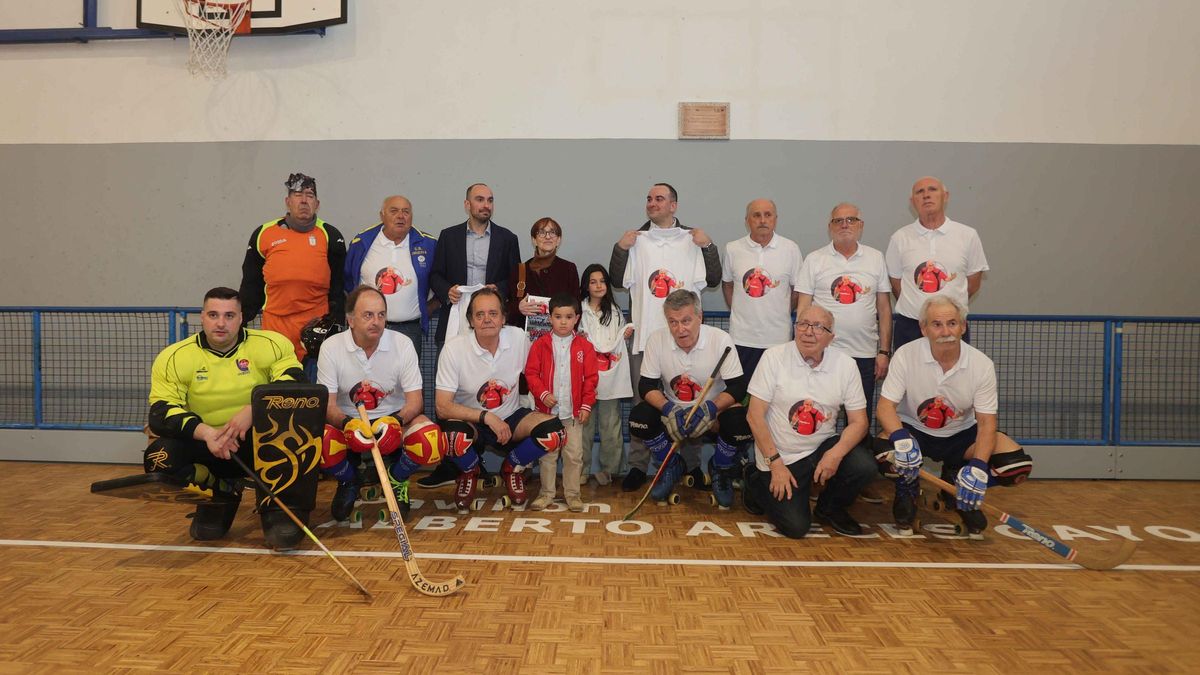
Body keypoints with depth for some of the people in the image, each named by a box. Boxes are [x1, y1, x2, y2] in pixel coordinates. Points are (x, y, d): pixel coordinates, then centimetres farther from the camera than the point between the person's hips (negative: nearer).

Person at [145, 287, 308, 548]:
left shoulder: (271, 344, -8)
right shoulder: (174, 357, -5)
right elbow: (160, 413, -13)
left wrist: (253, 410, -34)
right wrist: (205, 432, -30)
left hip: (259, 443, -2)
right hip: (202, 444, 2)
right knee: (160, 456, -27)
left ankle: (279, 508, -17)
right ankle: (222, 494, 1)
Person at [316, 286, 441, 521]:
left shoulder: (402, 344, -9)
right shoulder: (331, 347, -9)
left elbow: (415, 399, -10)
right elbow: (327, 403, -11)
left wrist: (396, 421, -32)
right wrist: (347, 423, -34)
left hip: (393, 417, 0)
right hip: (349, 421, 0)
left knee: (430, 440, -31)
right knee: (320, 444, -33)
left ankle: (396, 479, 6)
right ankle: (349, 481, 6)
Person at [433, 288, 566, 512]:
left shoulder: (518, 338, -10)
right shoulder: (454, 348, -18)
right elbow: (442, 407, -20)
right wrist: (486, 416, -29)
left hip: (510, 418, 3)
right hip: (471, 422, -2)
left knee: (554, 431, -25)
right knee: (454, 436, -37)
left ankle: (512, 469, 8)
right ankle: (469, 473, 3)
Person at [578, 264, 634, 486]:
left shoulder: (615, 312, 14)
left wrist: (628, 332, 1)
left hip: (610, 375, 2)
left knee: (610, 424, 2)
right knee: (584, 423, 0)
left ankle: (608, 468, 12)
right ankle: (581, 469, 10)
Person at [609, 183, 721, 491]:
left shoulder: (692, 240, 6)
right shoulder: (636, 239, 7)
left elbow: (713, 280, 3)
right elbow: (618, 280, 3)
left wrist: (708, 246, -8)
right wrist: (620, 248, -9)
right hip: (645, 334, 0)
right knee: (642, 400, 6)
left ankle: (692, 463, 20)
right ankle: (638, 465, 14)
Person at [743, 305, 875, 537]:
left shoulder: (845, 365, -4)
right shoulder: (774, 357, -11)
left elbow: (858, 421, -3)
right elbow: (755, 415, -12)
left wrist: (836, 453, -21)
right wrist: (775, 463, -17)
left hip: (823, 447, 3)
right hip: (781, 455, -3)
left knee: (864, 466, -24)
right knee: (795, 527, -14)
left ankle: (829, 509, 9)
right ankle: (758, 484, 18)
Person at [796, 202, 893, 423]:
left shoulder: (876, 258, 8)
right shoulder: (814, 260, 3)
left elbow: (884, 308, 9)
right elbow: (803, 309, 1)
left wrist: (884, 351, 4)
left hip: (864, 355, 2)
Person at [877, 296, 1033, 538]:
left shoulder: (982, 364, -12)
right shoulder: (905, 355, -17)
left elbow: (986, 421, -13)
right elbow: (886, 406, -18)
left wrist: (978, 465, -30)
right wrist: (901, 439, -40)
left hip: (961, 435, 2)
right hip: (913, 430, -2)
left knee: (1017, 464, -20)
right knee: (885, 454, -36)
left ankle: (961, 492, 11)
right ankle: (907, 490, 3)